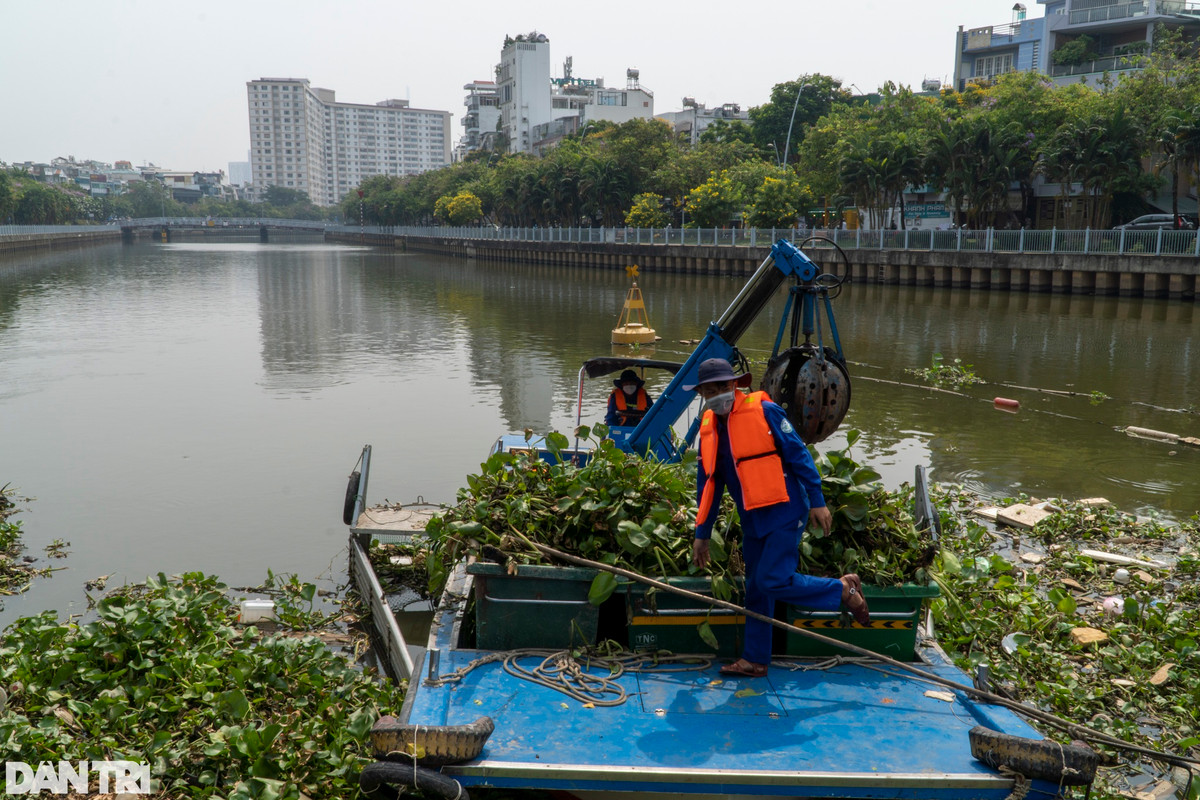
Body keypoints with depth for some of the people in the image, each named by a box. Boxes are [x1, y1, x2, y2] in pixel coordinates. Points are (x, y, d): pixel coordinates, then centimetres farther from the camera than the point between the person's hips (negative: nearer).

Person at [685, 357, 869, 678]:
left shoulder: (764, 411, -11)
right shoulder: (709, 428, 7)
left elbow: (799, 455, -9)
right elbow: (707, 483, 14)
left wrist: (817, 502, -11)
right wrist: (702, 534, 14)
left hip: (785, 513, -6)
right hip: (752, 520, 7)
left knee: (772, 581, -14)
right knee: (756, 590, 11)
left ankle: (843, 589, 6)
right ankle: (754, 660, 21)